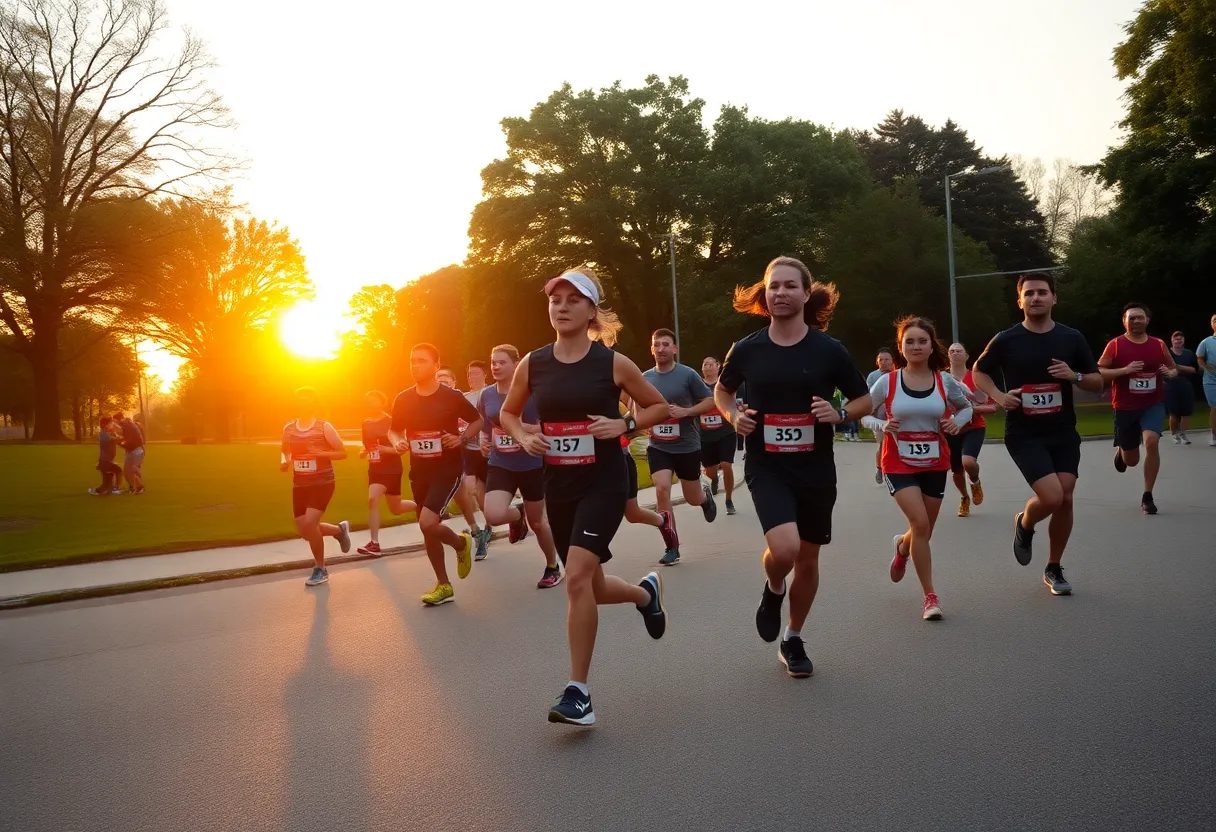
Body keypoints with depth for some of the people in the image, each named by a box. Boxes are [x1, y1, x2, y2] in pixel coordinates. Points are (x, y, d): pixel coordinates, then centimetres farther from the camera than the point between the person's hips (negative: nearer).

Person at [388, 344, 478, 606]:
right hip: (419, 471, 5)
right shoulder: (403, 399, 0)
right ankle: (443, 585, 27)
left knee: (428, 524, -21)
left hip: (448, 469, -5)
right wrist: (397, 442, -8)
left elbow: (477, 420, 4)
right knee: (428, 529, 11)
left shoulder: (452, 396, -11)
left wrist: (462, 439, -14)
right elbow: (394, 430, 14)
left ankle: (461, 543, 12)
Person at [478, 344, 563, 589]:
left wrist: (523, 427, -26)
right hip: (500, 466, 3)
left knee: (536, 522, 11)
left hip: (531, 466, -3)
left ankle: (553, 568, 36)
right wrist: (484, 442, -3)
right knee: (493, 516, -21)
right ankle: (517, 515, 17)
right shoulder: (486, 395, 1)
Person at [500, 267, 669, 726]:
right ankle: (645, 592, 48)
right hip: (558, 486, 5)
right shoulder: (532, 364, 1)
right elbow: (507, 412, 16)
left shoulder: (613, 362, -7)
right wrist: (524, 437, -4)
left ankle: (578, 692, -8)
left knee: (577, 577, -21)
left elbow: (659, 407, 4)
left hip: (604, 482, -4)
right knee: (592, 587, 13)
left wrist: (624, 424, -13)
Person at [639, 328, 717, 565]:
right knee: (662, 490, -18)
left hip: (687, 446, -2)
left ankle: (706, 494, 50)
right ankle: (673, 547, -7)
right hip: (658, 446, 2)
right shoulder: (645, 378, 2)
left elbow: (710, 401, -6)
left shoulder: (688, 374, -10)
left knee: (693, 499, 9)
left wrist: (685, 411, -20)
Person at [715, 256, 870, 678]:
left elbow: (865, 400, 4)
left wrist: (839, 414, -17)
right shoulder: (747, 350, -4)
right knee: (784, 548, -23)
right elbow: (721, 390, 15)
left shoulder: (829, 349, -6)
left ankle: (793, 640, 33)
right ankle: (773, 590, 14)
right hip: (767, 467, -1)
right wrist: (734, 416, -6)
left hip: (816, 470, 2)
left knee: (808, 558, 11)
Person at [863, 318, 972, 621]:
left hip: (935, 465, 3)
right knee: (920, 523, -18)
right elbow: (862, 413, 1)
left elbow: (966, 407, 13)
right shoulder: (887, 382, -8)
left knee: (924, 531, 12)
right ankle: (930, 596, -5)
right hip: (899, 465, -3)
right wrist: (881, 426, -19)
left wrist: (957, 422, -9)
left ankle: (903, 546, 51)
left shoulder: (944, 380, -3)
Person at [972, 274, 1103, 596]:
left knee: (1065, 500, 2)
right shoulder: (1006, 340, -6)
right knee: (1051, 498, -17)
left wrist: (1075, 375, -16)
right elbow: (978, 371, 9)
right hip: (1024, 434, -3)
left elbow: (1098, 383, 6)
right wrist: (998, 395, -9)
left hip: (1064, 433, 3)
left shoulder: (1072, 338, 0)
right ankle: (1023, 524, 19)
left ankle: (1054, 569, 21)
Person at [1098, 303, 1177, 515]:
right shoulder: (1115, 345, -7)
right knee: (1131, 461, 8)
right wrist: (1125, 370, -23)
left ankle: (1147, 496, -12)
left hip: (1154, 404, 1)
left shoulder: (1159, 344, 2)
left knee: (1152, 441, -26)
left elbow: (1174, 369, 15)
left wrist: (1169, 372, -9)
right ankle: (1121, 451, 51)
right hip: (1125, 407, -1)